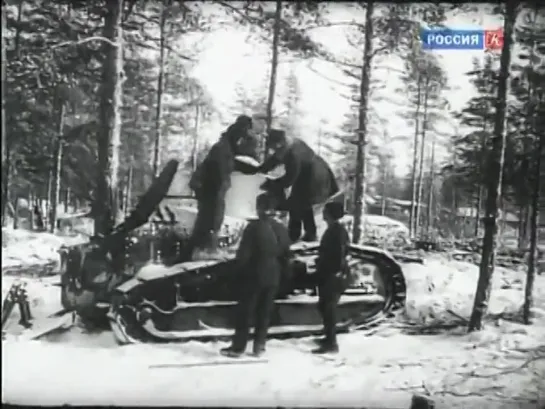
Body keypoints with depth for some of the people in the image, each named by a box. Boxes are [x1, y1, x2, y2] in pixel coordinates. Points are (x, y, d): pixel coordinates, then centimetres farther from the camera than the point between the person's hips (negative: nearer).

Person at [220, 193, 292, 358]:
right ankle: (259, 346, 17)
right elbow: (286, 255, 8)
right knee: (264, 312, 13)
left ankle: (238, 347, 7)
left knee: (245, 312, 3)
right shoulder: (282, 229, 3)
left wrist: (242, 269, 4)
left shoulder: (254, 227, -15)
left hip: (254, 275, -5)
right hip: (273, 277, 5)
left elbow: (243, 253, -15)